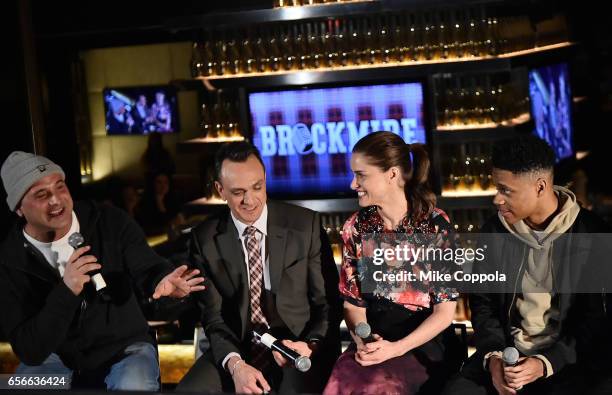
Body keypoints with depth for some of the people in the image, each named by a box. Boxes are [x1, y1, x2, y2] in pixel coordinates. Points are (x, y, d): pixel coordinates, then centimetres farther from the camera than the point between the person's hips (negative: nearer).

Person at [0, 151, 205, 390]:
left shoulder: (110, 222, -6)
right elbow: (28, 351, -17)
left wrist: (163, 280, -36)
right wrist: (66, 292, -33)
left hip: (124, 347, 0)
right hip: (55, 357, 1)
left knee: (134, 386, -33)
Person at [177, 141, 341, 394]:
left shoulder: (305, 224, -4)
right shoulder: (206, 239, 0)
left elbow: (328, 301, 0)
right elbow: (213, 315, 0)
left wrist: (312, 344, -19)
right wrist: (235, 364, -19)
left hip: (298, 345, -1)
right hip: (238, 347, 2)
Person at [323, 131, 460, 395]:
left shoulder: (435, 225, -7)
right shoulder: (356, 227, 4)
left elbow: (445, 310, -6)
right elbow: (353, 300, 8)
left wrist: (396, 348, -16)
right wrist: (362, 341, -11)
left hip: (421, 345, -3)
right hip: (371, 343, 4)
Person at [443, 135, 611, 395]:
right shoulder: (494, 231, 4)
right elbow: (482, 302, 9)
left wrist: (545, 363, -17)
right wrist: (492, 356, -8)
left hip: (569, 358, -2)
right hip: (506, 351, 2)